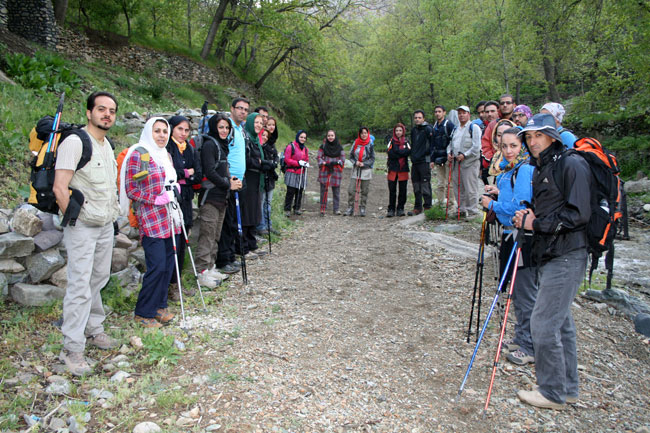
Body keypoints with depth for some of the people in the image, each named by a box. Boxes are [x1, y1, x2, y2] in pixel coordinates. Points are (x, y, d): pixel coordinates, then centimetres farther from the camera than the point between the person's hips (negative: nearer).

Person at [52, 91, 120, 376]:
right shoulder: (74, 142, -13)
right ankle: (72, 349, 2)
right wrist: (74, 219, -14)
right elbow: (60, 188, -18)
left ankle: (93, 330, 31)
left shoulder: (107, 145, 14)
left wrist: (113, 214, 16)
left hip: (105, 224, 8)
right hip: (82, 226, -8)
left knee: (99, 279, 16)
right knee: (80, 285, -7)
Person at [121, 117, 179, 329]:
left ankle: (159, 307, 22)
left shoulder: (166, 155, 16)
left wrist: (175, 188, 6)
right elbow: (130, 189, -10)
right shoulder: (138, 154, -7)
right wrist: (156, 199, -17)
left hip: (170, 218, 8)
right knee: (157, 266, -9)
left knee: (168, 264, 9)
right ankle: (143, 313, 6)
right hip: (151, 218, -8)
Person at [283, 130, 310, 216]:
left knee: (300, 191, 8)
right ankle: (287, 210, 0)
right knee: (290, 192, -8)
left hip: (302, 173, 6)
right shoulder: (291, 146, -6)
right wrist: (298, 163, -16)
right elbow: (287, 159, -10)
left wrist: (307, 164, 0)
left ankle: (297, 209, 20)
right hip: (292, 173, -6)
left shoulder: (305, 148, 14)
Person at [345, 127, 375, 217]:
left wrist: (364, 164, -13)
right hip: (355, 170, 2)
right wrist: (355, 162, -9)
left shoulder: (370, 145, -1)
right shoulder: (356, 143, 5)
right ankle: (350, 208, 5)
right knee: (351, 190, -4)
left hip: (366, 170, -2)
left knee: (364, 191, 3)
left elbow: (372, 159, 0)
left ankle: (362, 208, 13)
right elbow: (350, 156, 9)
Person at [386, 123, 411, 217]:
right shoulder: (391, 142, 8)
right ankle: (391, 209, 5)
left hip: (403, 169, 1)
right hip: (393, 169, -1)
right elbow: (391, 153, -8)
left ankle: (400, 209, 11)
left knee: (403, 190, 2)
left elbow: (408, 152, -8)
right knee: (392, 190, -1)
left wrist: (398, 153, -15)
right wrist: (403, 152, -12)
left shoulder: (406, 142, 11)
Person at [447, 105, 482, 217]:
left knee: (470, 189, -4)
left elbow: (476, 147, -11)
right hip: (456, 162, 7)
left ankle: (471, 210, 4)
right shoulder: (456, 129, 20)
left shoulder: (474, 127, -3)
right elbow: (451, 143, 26)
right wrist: (449, 153, 6)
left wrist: (464, 155, -17)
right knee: (458, 187, 10)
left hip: (470, 162, -7)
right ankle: (461, 209, 21)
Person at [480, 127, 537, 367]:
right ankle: (521, 338, 34)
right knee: (516, 290, 19)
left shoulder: (525, 169, -16)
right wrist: (499, 193, 5)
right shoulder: (506, 170, 12)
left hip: (524, 238, -10)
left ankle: (531, 348, 13)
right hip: (510, 234, 10)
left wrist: (492, 204, -10)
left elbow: (520, 206, -22)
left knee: (526, 293, 0)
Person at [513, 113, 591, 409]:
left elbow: (578, 214, -19)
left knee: (543, 324, -6)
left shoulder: (572, 164, -12)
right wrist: (527, 217, 4)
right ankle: (568, 388, 29)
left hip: (566, 257, -9)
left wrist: (537, 223, -14)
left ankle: (552, 393, 11)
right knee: (561, 322, 16)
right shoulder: (540, 169, 16)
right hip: (548, 255, 9)